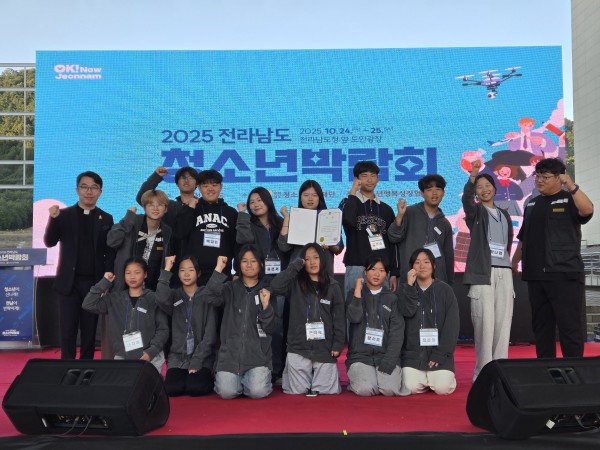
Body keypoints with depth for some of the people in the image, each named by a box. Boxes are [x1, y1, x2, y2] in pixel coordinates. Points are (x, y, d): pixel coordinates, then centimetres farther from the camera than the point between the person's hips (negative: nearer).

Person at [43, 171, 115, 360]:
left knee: (90, 331, 7)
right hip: (69, 282, 0)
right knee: (68, 330, 4)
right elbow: (49, 242, -4)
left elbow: (110, 252, 4)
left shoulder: (106, 219, 6)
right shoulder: (64, 215, 4)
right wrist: (53, 219, -20)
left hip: (94, 283, 1)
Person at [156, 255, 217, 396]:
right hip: (178, 357, 2)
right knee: (171, 388, -22)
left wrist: (196, 361, -12)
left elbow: (210, 334, -5)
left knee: (195, 388, -25)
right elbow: (162, 299, -20)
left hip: (202, 357, -2)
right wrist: (166, 270, -19)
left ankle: (208, 379, 7)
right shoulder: (174, 295, 7)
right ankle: (189, 378, 9)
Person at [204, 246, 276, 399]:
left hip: (258, 354, 0)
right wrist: (218, 269, -19)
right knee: (226, 392, -19)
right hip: (231, 353, 0)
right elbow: (210, 297, -14)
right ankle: (237, 380, 16)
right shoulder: (230, 289, 8)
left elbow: (271, 329, 1)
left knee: (258, 392, -21)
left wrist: (266, 306, -16)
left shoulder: (267, 291, 7)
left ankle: (250, 380, 14)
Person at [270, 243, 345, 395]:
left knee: (327, 390, 0)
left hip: (325, 348, 1)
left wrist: (338, 344, -4)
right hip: (298, 348, -1)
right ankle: (289, 375, 36)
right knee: (297, 391, 3)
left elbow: (339, 318, 4)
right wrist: (296, 266, -12)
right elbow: (275, 287, -17)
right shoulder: (295, 284, 3)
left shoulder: (333, 286, 6)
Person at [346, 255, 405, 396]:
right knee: (365, 389, -25)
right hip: (360, 355, -1)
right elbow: (354, 318, -11)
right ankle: (356, 378, 8)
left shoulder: (392, 298, 10)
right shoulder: (354, 294, 9)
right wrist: (358, 290, -7)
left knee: (390, 389, -25)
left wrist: (390, 359, -12)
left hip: (386, 355, 1)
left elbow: (397, 330, 0)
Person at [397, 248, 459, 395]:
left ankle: (438, 376, 16)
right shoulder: (404, 290, 7)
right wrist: (410, 285, -15)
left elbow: (452, 325, -3)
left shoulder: (445, 290, 4)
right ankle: (425, 378, 15)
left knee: (442, 388, -18)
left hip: (439, 351, 0)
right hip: (413, 352, 1)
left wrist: (440, 353, -11)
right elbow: (407, 312, -12)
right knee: (412, 387, -18)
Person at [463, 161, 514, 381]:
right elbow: (465, 198, -19)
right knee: (485, 323, -8)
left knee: (503, 322, 2)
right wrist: (472, 175, -35)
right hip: (482, 272, -5)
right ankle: (483, 373, -2)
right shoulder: (475, 211, 5)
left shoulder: (504, 215, 20)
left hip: (504, 272, 5)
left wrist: (510, 266, 15)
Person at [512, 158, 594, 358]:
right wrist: (514, 262, 23)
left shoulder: (569, 200, 0)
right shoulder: (532, 204, 17)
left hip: (565, 275, -6)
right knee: (541, 326, 10)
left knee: (570, 326, -4)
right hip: (535, 275, 6)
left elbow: (587, 210, -23)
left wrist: (572, 186, -30)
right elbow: (523, 239, 23)